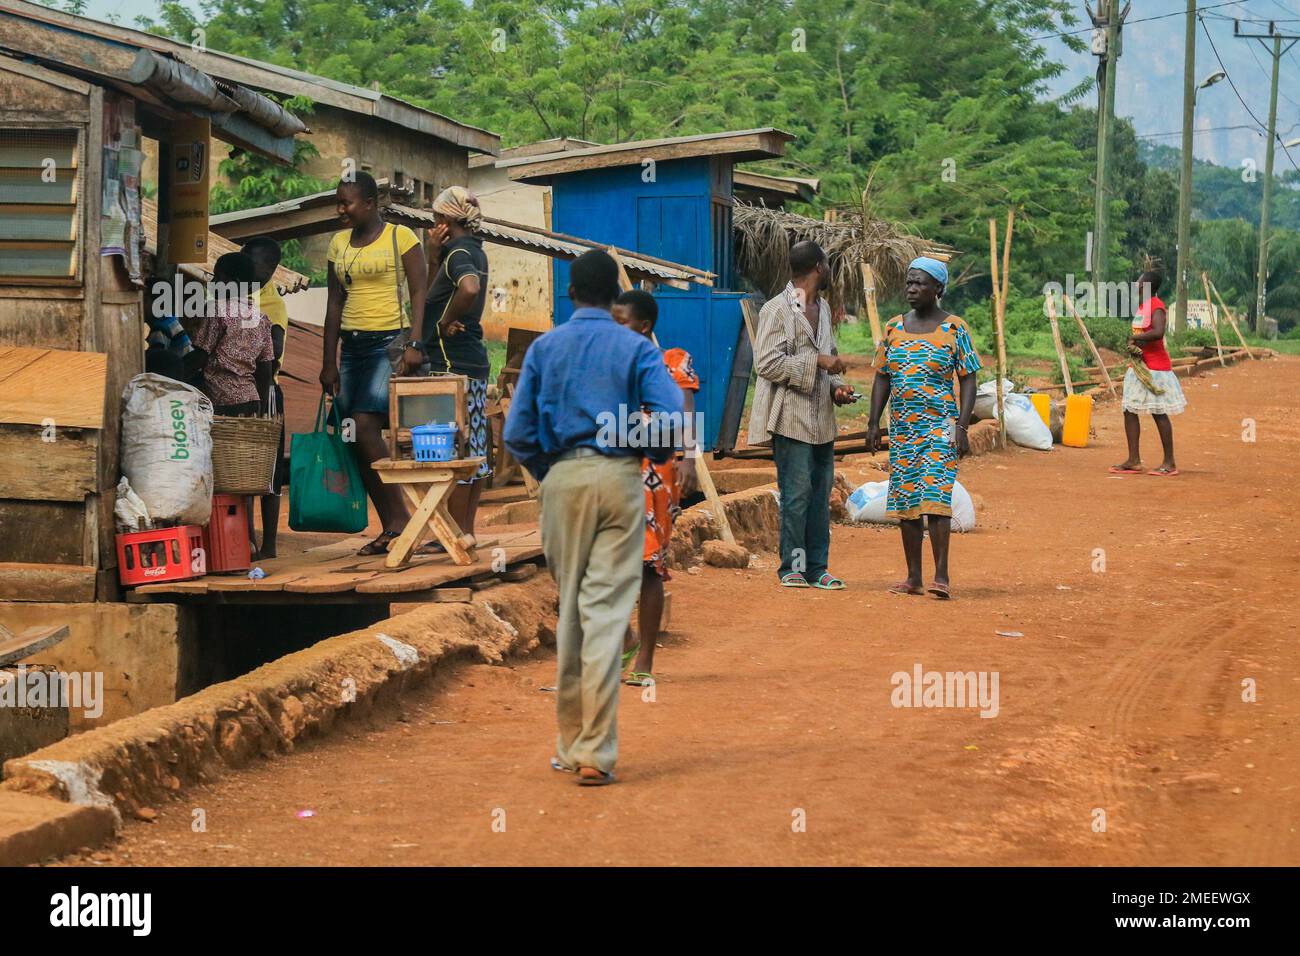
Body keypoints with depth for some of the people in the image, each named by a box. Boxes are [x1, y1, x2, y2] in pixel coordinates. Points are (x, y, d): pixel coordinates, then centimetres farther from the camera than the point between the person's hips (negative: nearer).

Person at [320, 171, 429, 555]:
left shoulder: (401, 237, -2)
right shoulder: (339, 243, 14)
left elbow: (419, 293, -6)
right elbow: (334, 303, 15)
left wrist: (414, 344, -17)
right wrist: (329, 362, 11)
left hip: (390, 341, -6)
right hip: (352, 346, 6)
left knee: (365, 426, -20)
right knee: (356, 438, -1)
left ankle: (399, 518, -12)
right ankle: (391, 528, 4)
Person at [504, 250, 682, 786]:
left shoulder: (544, 348, 7)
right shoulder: (635, 348, 1)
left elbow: (518, 431, 1)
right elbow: (670, 416, -12)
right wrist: (656, 455, 8)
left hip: (563, 479, 2)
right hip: (620, 477, -2)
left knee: (569, 610, 12)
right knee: (606, 611, -4)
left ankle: (572, 743, 17)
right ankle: (595, 752, -11)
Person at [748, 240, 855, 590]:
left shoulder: (823, 308, 18)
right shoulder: (777, 310, -9)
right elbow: (767, 364, -16)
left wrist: (836, 386, 8)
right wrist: (816, 362, -17)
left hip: (822, 419, 8)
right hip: (791, 418, -8)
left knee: (820, 493, 8)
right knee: (797, 492, -7)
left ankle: (816, 567, 13)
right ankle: (791, 567, 0)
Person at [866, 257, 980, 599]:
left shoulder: (954, 329, -3)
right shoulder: (894, 327, 10)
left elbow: (968, 380, -4)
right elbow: (882, 378, 13)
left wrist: (962, 426, -12)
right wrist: (873, 423, 6)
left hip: (940, 427, -5)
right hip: (902, 428, 5)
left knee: (935, 496, -15)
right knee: (905, 500, 5)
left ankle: (941, 576, -16)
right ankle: (913, 577, 10)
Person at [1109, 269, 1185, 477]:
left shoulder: (1156, 306, -15)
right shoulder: (1140, 306, 13)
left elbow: (1158, 332, -31)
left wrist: (1134, 338, -18)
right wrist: (1132, 345, -1)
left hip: (1155, 367, -10)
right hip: (1138, 365, 10)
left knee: (1158, 413, -5)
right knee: (1130, 411, 7)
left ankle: (1170, 463, 2)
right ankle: (1134, 460, 10)